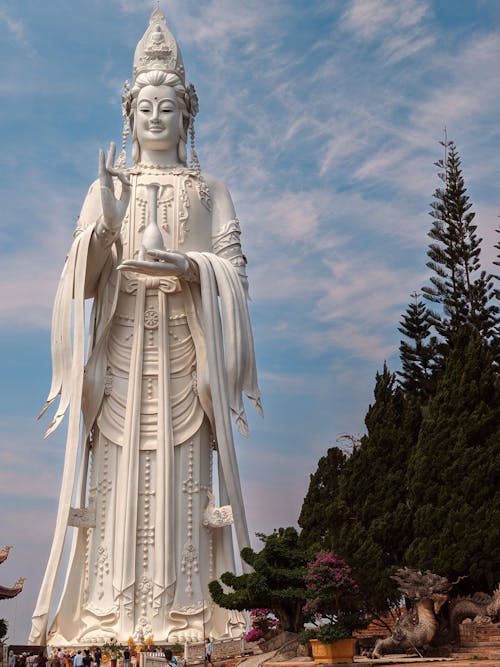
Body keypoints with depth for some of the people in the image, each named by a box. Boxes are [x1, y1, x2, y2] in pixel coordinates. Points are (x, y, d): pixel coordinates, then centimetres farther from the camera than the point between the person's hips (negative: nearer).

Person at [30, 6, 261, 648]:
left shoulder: (209, 190, 14)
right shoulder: (106, 187, 16)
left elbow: (235, 270, 4)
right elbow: (80, 277, 6)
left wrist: (182, 266, -15)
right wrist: (104, 225, -12)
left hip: (184, 349, -1)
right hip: (122, 348, 1)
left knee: (180, 474, -6)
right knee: (119, 471, -5)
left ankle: (183, 611, -2)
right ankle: (112, 613, -1)